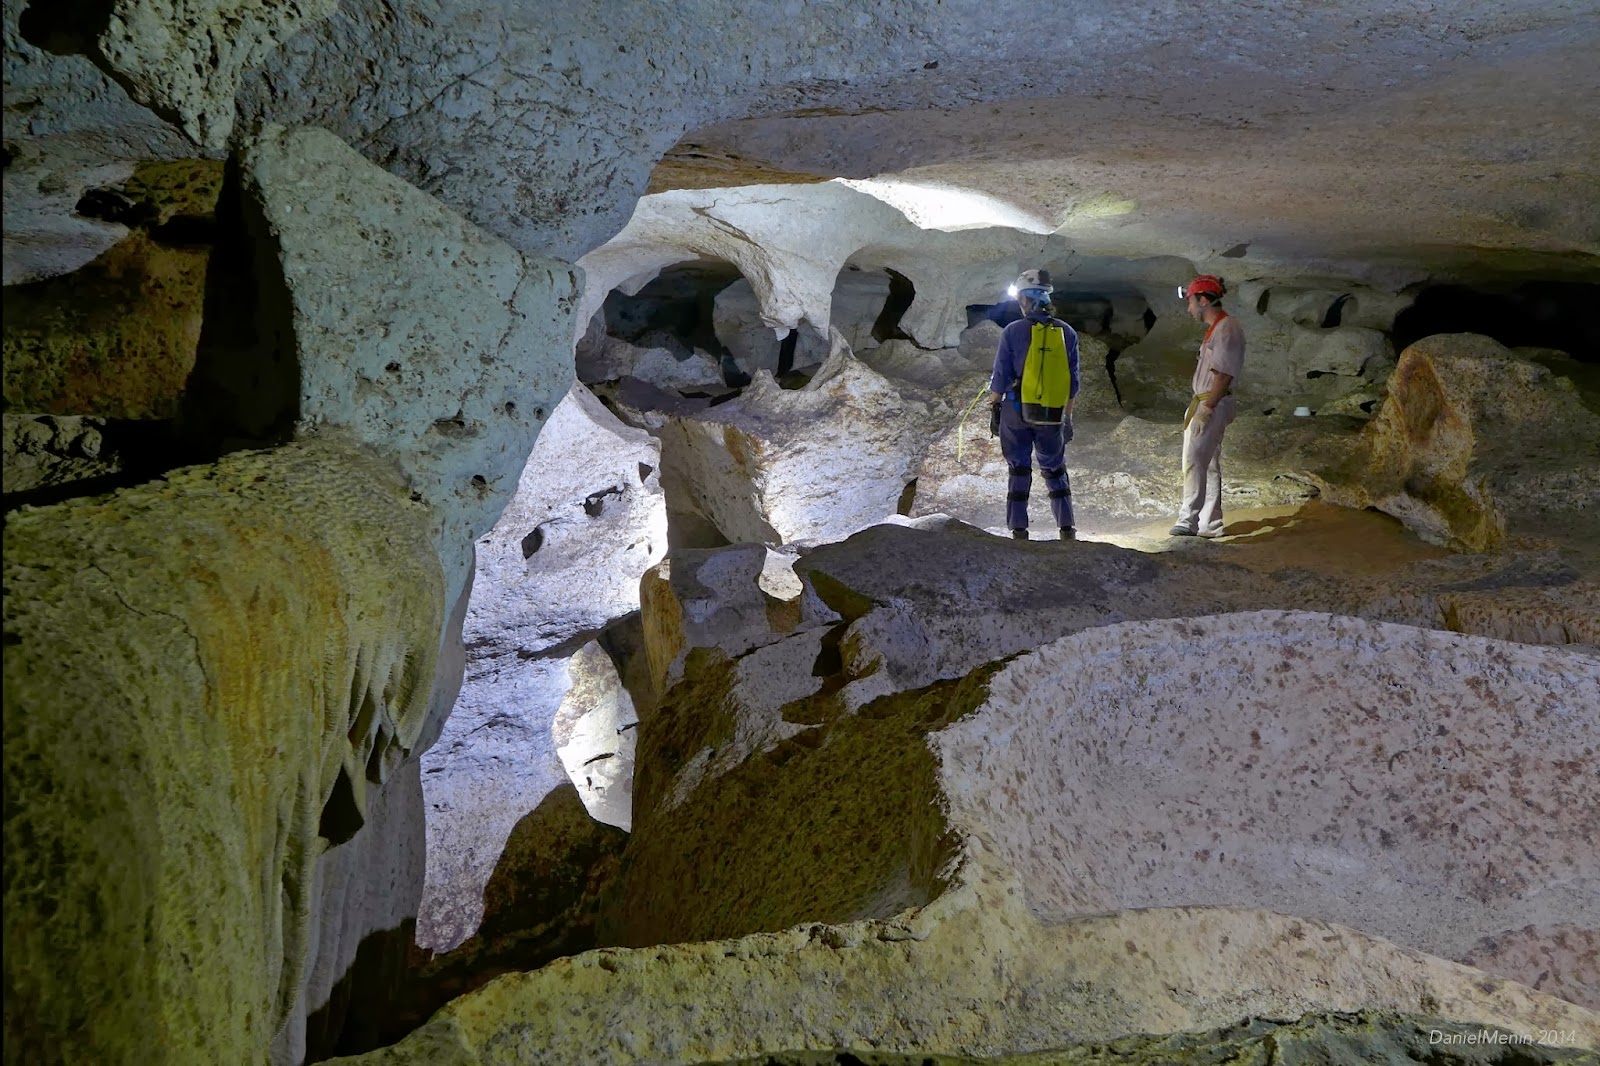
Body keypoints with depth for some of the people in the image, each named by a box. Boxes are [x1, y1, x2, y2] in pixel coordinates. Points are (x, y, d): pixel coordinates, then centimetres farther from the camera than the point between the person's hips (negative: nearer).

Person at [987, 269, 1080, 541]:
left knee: (1019, 470, 7)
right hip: (1053, 416, 2)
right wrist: (1067, 417, 16)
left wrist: (992, 404, 8)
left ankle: (1019, 529, 6)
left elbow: (1001, 377, -7)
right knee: (1055, 470, 15)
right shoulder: (1066, 332, 3)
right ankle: (1066, 526, 8)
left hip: (1017, 412, -2)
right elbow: (1072, 381, 7)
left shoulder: (1014, 331, -8)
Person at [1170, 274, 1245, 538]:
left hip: (1212, 405, -10)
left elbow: (1224, 375, -20)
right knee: (1208, 465, 11)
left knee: (1194, 462, -15)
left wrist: (1206, 408, -24)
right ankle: (1209, 524, 16)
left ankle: (1190, 520, -16)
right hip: (1202, 404, 10)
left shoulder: (1227, 328, -13)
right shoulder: (1215, 328, 18)